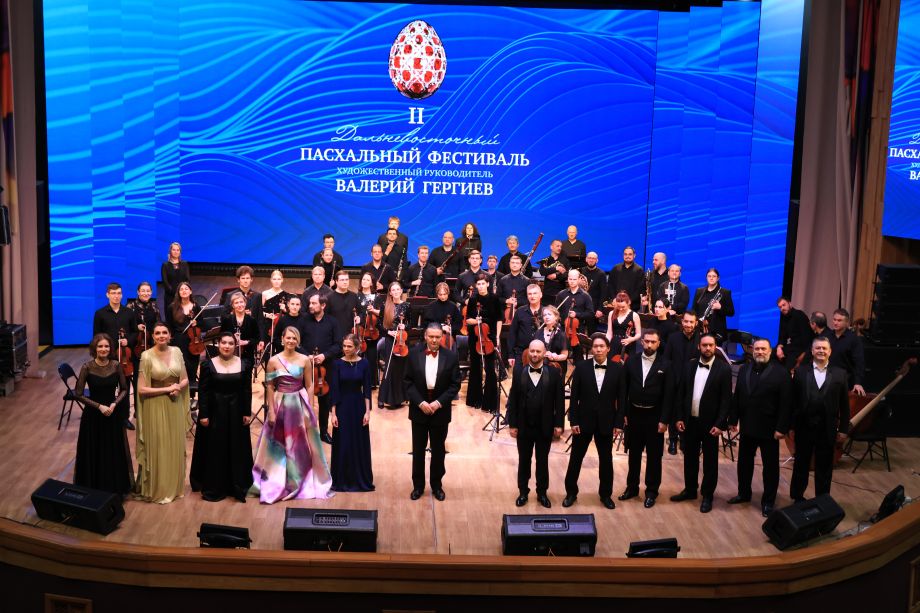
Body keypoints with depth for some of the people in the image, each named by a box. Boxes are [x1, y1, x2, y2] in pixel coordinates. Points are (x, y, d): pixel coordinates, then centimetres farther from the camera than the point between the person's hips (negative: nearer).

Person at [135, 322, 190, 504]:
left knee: (176, 447, 12)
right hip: (155, 407, -4)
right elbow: (142, 389, -14)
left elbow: (185, 379, 8)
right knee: (157, 448, 4)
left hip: (175, 405, 4)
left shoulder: (176, 351, 1)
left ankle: (174, 486, 27)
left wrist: (178, 387, -12)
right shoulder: (147, 356, -12)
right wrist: (166, 389, -16)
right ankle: (158, 490, 17)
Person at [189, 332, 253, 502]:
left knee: (237, 449, 8)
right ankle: (213, 488, 14)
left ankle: (237, 486, 18)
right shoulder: (208, 364, -6)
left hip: (236, 412, 2)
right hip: (215, 411, -2)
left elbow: (247, 390, 2)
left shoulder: (244, 364, 0)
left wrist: (247, 412, -2)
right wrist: (203, 414, -10)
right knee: (214, 450, 5)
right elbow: (203, 391, -6)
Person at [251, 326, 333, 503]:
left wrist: (308, 408, -5)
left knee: (301, 444, 8)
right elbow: (270, 388, -1)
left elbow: (309, 386, 0)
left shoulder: (305, 360, -3)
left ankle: (301, 480, 22)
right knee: (278, 445, 7)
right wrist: (271, 411, -6)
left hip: (299, 405, 0)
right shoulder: (274, 361, -3)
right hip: (280, 404, 0)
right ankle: (276, 482, 19)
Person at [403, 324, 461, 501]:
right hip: (419, 409, 0)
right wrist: (420, 402, -14)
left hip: (440, 411, 0)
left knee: (438, 450, 11)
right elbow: (407, 381, -4)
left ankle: (437, 485, 25)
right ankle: (418, 485, 23)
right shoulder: (414, 354, -4)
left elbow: (455, 385, -5)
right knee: (418, 450, 10)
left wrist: (439, 402, -15)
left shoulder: (451, 357, -6)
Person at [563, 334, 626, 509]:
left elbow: (621, 398, -1)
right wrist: (573, 421, -7)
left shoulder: (617, 369, -4)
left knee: (606, 459, 12)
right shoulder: (581, 367, -6)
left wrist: (618, 423, -4)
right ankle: (571, 492, 23)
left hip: (606, 422, 1)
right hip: (584, 420, -1)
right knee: (575, 458, 8)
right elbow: (574, 396, -3)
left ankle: (605, 494, 27)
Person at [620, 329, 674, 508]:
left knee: (654, 456, 7)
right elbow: (625, 390, 4)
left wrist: (664, 420, -11)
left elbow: (669, 394, -8)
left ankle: (651, 491, 18)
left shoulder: (666, 365, -6)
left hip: (654, 417, -2)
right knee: (634, 454, 14)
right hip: (634, 415, 3)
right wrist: (624, 413, -1)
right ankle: (632, 487, 27)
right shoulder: (631, 362, 1)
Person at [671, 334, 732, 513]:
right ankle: (690, 490, 30)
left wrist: (720, 424, -15)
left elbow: (726, 399, -10)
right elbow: (682, 394, 7)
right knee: (690, 458, 15)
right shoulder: (690, 366, 4)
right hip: (690, 421, 4)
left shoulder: (724, 369, -8)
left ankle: (707, 495, 20)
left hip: (710, 423, -4)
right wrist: (680, 417, 1)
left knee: (710, 461, 8)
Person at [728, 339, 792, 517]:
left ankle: (768, 501, 20)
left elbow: (786, 403, -13)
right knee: (744, 462, 17)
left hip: (769, 429, -5)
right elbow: (737, 397, 6)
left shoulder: (780, 373, -11)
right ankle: (744, 493, 34)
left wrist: (782, 428, -17)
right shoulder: (744, 370, 5)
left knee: (770, 466, 7)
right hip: (747, 427, 5)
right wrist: (733, 420, 4)